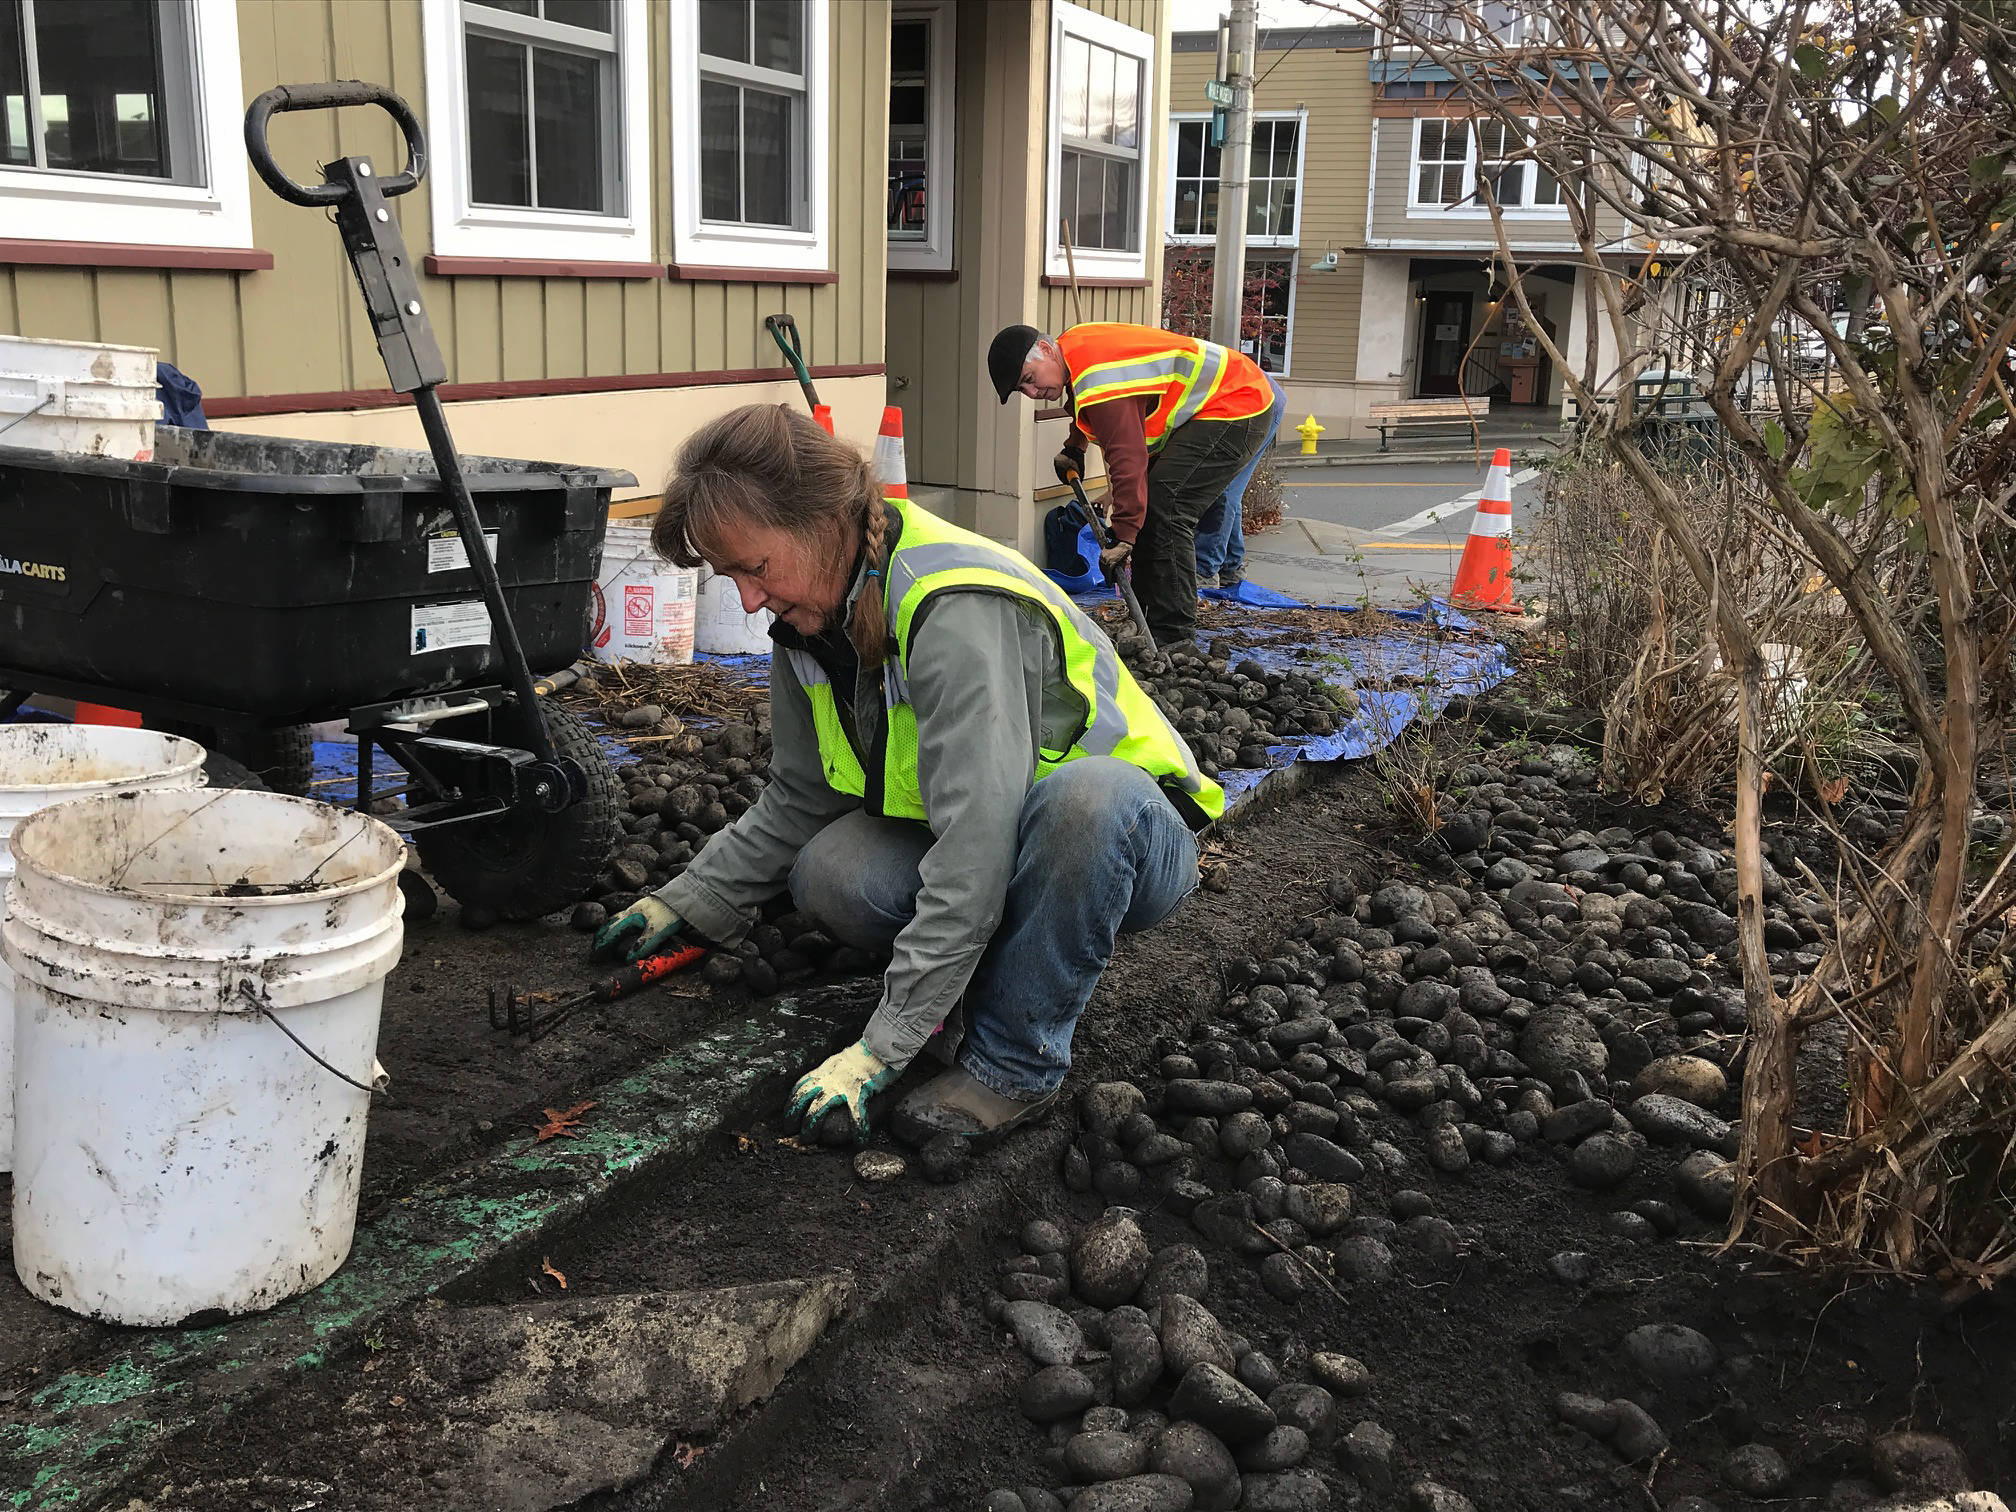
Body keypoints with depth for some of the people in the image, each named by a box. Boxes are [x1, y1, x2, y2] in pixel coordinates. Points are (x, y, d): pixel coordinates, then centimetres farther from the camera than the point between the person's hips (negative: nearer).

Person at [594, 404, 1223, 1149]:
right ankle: (1000, 971, 2)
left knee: (1086, 797, -42)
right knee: (830, 874, -22)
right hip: (981, 845, 7)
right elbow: (795, 801, 12)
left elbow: (973, 858, -36)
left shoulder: (959, 612, -31)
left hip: (1127, 838, -6)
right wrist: (686, 903, 6)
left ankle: (1015, 1064, -24)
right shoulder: (810, 620, -3)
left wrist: (884, 1047, -33)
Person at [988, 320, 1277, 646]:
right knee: (1148, 506, 8)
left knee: (1164, 507, -20)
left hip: (1239, 409, -11)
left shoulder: (1097, 377, -27)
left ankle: (1174, 637, -19)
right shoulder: (1075, 345, 7)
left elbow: (1129, 458, -32)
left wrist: (1124, 536, -31)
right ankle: (1149, 623, 11)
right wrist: (1073, 447, 35)